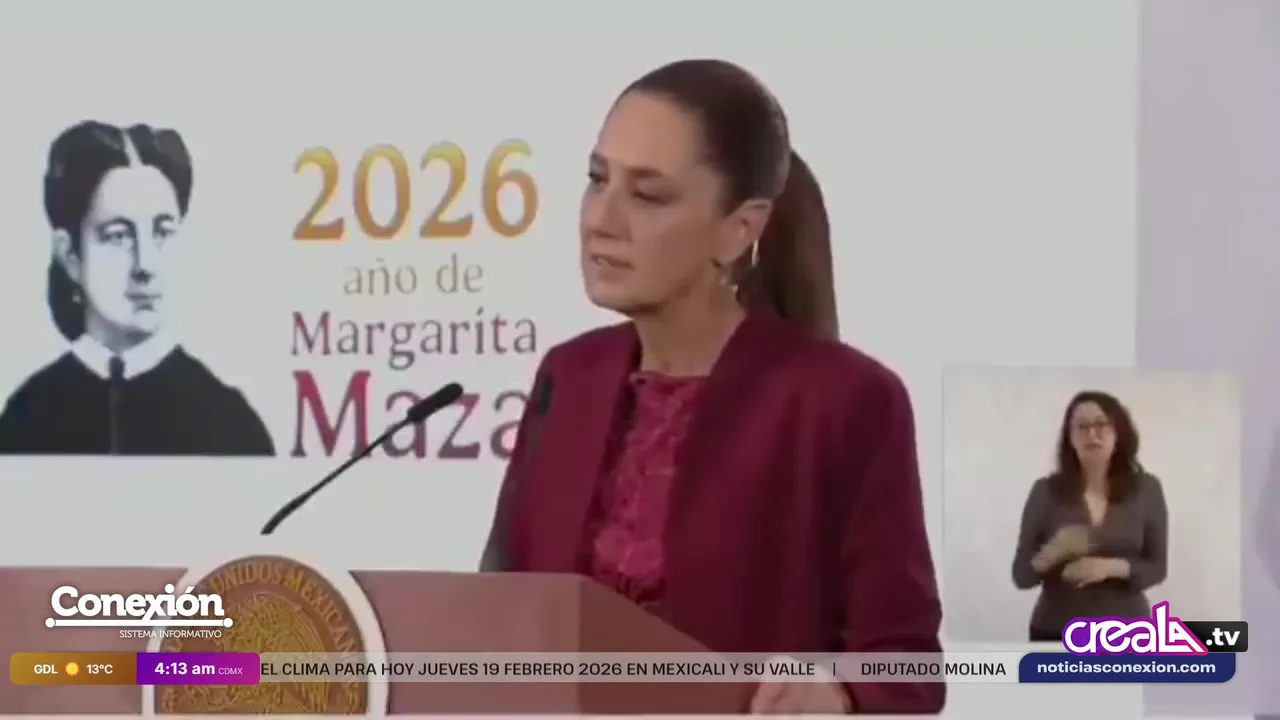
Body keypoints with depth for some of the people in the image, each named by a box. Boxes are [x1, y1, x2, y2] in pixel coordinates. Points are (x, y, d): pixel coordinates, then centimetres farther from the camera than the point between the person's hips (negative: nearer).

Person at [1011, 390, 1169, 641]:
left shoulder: (1145, 490, 1)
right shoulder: (1047, 492, -1)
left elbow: (1157, 567, 2)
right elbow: (1022, 574, 0)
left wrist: (1112, 567, -18)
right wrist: (1052, 553, -23)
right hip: (1058, 637, 0)